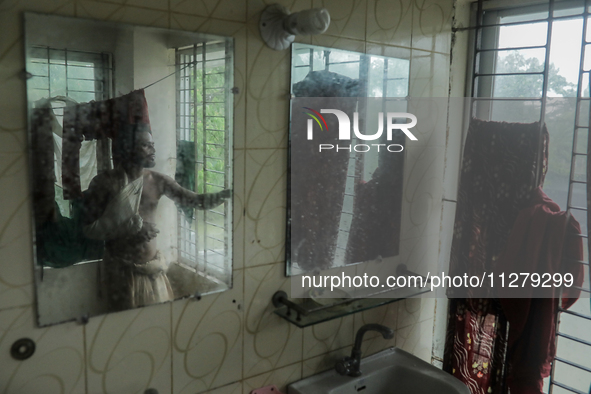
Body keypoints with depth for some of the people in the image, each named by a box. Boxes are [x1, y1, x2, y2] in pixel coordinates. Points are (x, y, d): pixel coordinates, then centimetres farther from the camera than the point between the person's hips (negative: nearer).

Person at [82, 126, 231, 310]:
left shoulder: (157, 181, 1)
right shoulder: (105, 182, -8)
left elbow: (195, 200, -4)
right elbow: (89, 228, -12)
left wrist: (229, 193, -19)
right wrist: (131, 227, -20)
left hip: (153, 266, 4)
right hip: (122, 269, -3)